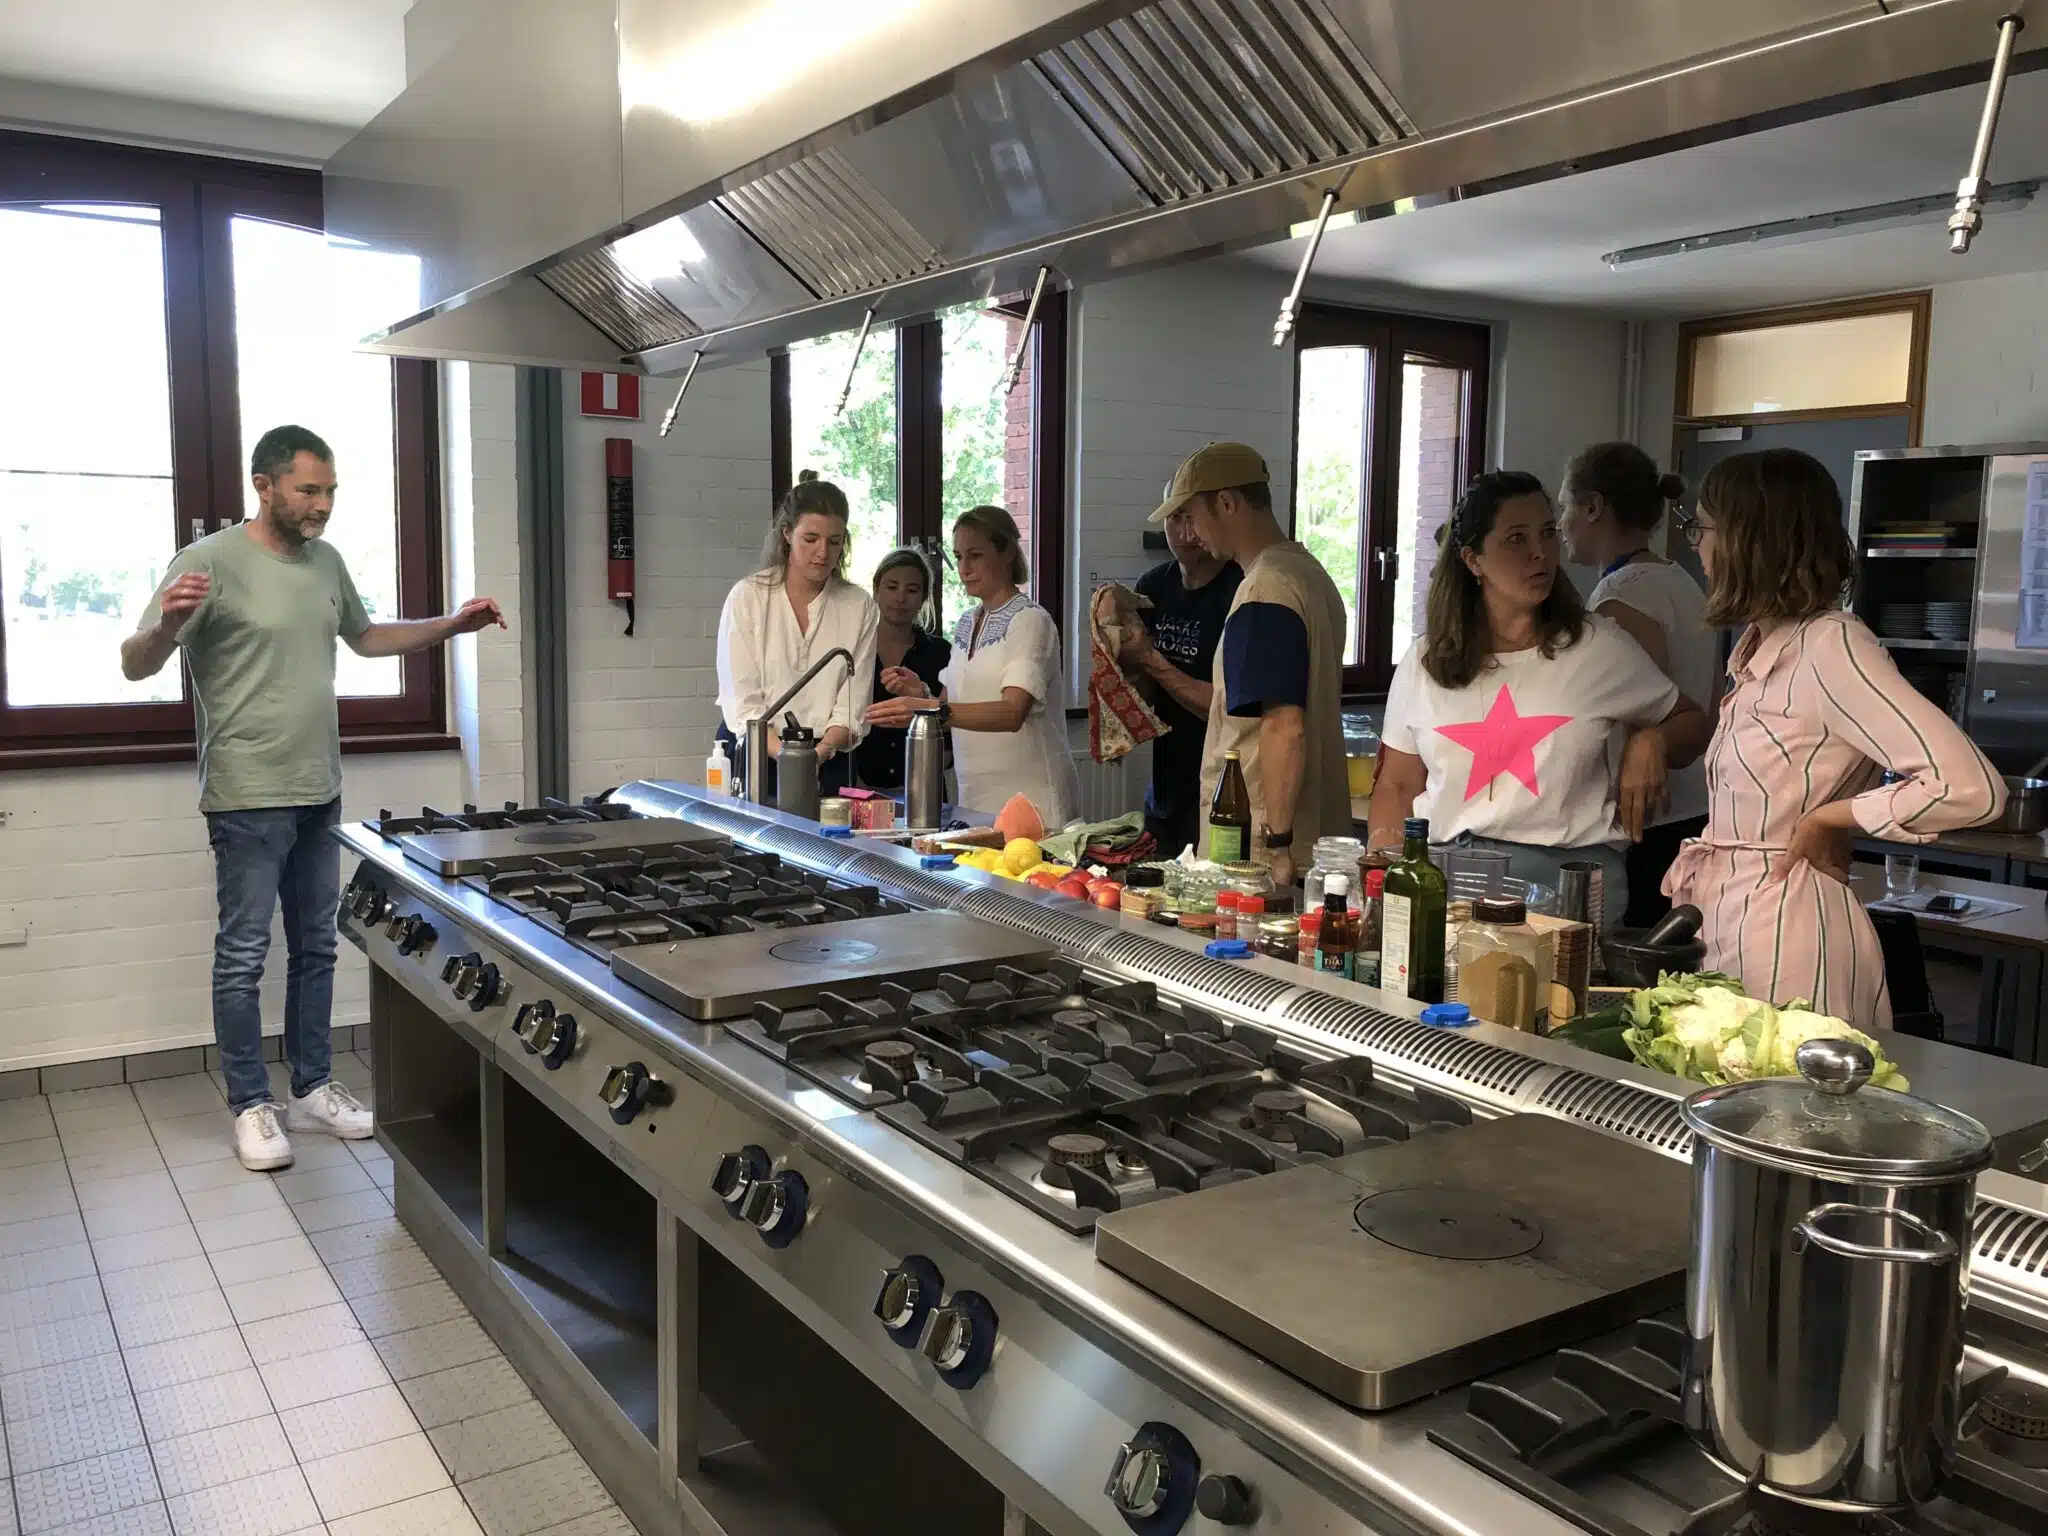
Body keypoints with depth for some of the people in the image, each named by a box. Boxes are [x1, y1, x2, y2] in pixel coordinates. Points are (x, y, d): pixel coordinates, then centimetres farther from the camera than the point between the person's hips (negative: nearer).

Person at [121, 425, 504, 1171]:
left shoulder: (326, 561, 8)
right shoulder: (210, 561, -12)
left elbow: (365, 636, 25)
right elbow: (135, 666, -13)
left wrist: (452, 625, 15)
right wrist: (168, 624, -35)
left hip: (320, 793, 7)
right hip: (248, 798, -7)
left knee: (316, 948, 13)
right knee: (244, 955, 2)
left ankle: (312, 1089, 24)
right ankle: (251, 1105, 14)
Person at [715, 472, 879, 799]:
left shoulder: (859, 607, 1)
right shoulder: (747, 597, -5)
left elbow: (851, 708, -4)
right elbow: (742, 703, -10)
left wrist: (820, 751, -23)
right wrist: (784, 754, -25)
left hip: (827, 766, 2)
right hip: (755, 756, -1)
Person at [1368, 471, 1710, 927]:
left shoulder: (1600, 648, 5)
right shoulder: (1425, 661, 9)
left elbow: (1690, 723, 19)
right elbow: (1397, 787, 14)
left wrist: (1651, 742, -4)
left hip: (1569, 880, -1)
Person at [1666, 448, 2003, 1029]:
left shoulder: (1829, 646, -15)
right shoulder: (1759, 645, 11)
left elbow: (1968, 787, -24)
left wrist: (1827, 819, -14)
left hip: (1788, 930, -8)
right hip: (1724, 921, 8)